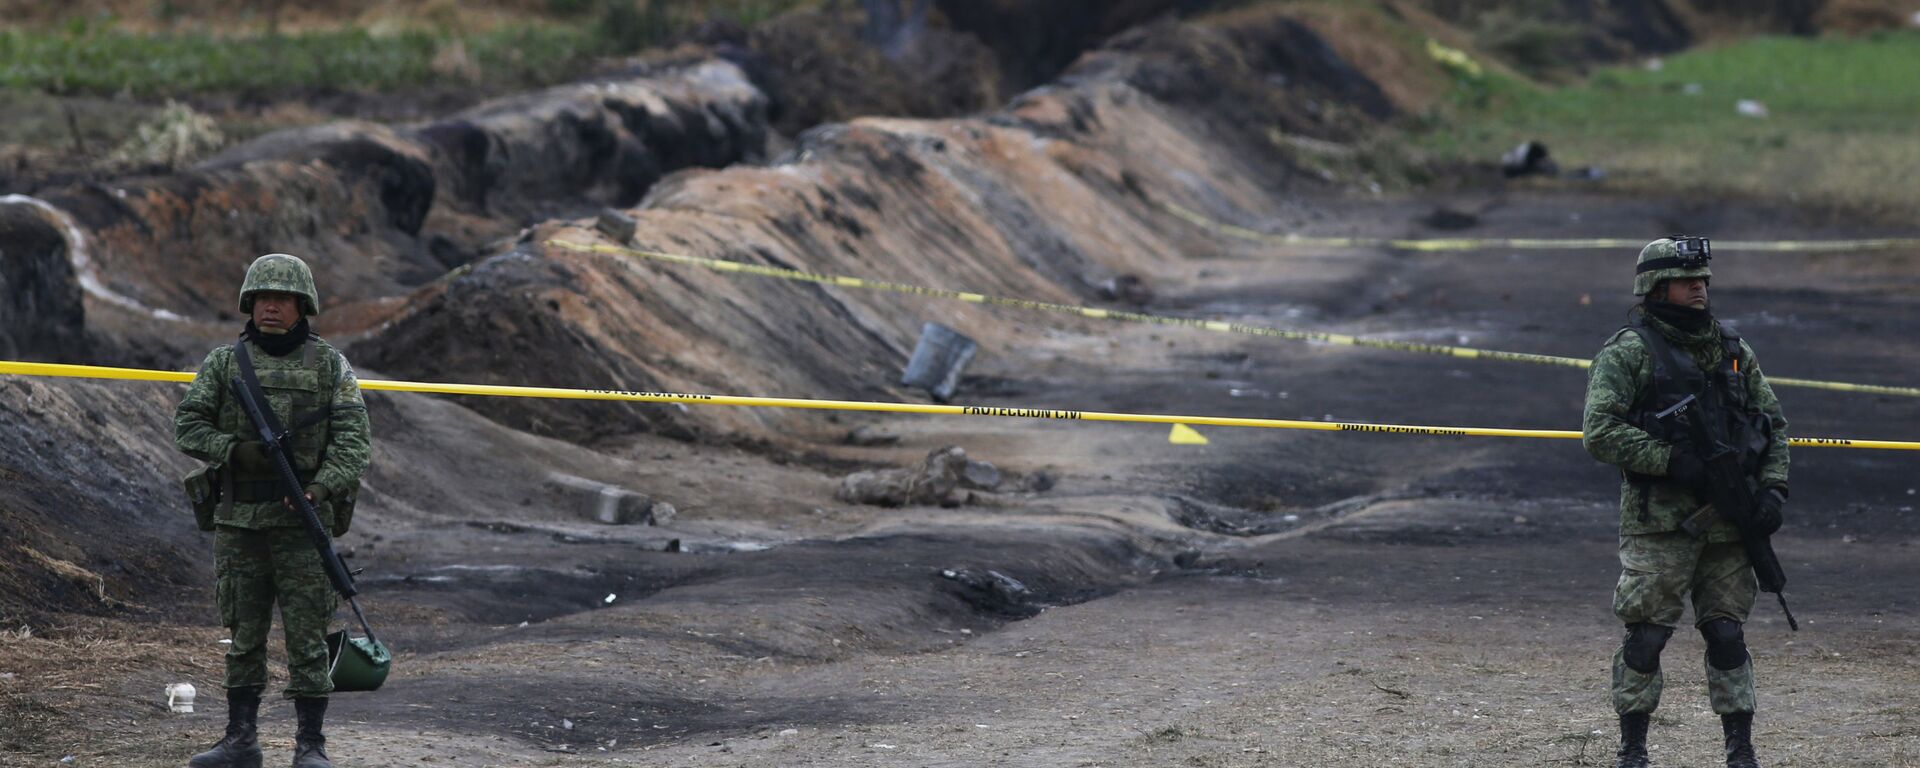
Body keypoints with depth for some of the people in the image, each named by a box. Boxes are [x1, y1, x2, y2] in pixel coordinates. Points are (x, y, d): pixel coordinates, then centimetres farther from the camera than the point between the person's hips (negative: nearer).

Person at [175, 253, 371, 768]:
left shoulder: (329, 365, 3)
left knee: (306, 638, -3)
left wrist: (323, 487, -20)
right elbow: (188, 425, 2)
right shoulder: (224, 364, 8)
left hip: (301, 520, -2)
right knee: (244, 635, 9)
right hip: (239, 522, 2)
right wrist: (236, 451, -15)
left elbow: (352, 436, -5)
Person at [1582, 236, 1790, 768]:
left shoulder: (1733, 350, 14)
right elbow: (1600, 432, -11)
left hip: (1727, 520, 5)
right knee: (1646, 635, -3)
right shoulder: (1629, 352, -3)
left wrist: (1773, 487, 2)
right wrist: (1670, 460, -19)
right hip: (1660, 522, -4)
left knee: (1727, 635, 5)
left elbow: (1773, 422, 18)